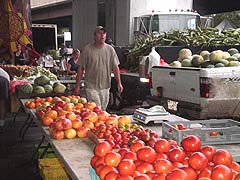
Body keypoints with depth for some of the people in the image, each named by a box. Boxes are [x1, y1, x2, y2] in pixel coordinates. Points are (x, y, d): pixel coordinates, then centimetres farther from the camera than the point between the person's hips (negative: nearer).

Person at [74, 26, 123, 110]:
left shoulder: (110, 49, 4)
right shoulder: (87, 49, -4)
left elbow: (115, 67, 6)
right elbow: (81, 68, -1)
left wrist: (119, 83, -1)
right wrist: (77, 85, -2)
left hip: (105, 86, 3)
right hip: (91, 87, -3)